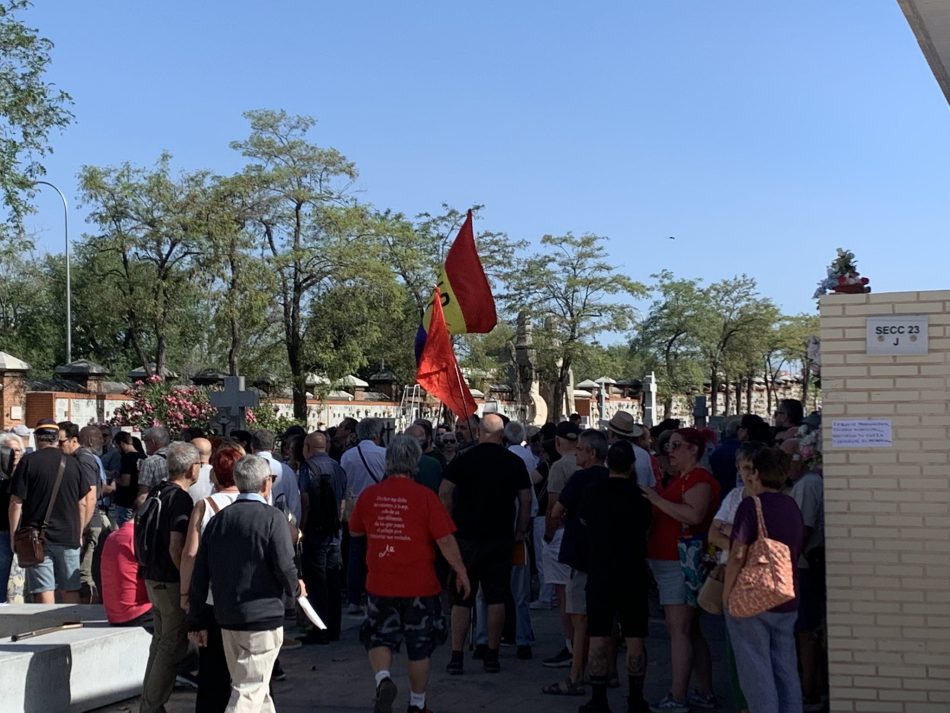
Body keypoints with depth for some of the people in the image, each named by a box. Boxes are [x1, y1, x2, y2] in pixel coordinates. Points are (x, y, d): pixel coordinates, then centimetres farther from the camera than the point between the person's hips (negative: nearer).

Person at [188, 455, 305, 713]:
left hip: (226, 619, 6)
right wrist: (295, 588, 6)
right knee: (248, 692, -4)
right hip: (263, 617, -6)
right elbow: (285, 567, -16)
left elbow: (199, 576, 7)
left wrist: (196, 621, 13)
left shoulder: (218, 519, 6)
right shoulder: (272, 518, -11)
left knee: (256, 687, 21)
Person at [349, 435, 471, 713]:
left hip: (380, 585, 2)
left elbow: (354, 531, 14)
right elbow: (446, 539, -12)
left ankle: (383, 679, -10)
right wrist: (461, 572, -1)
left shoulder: (370, 495, -2)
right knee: (420, 647, 13)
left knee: (379, 638, 16)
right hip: (419, 586, -2)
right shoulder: (424, 496, -11)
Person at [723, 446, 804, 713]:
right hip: (787, 601, 7)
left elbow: (737, 556, -16)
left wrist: (727, 593, -6)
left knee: (757, 672, 0)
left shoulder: (751, 506, -12)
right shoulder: (792, 507, 8)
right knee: (786, 670, 12)